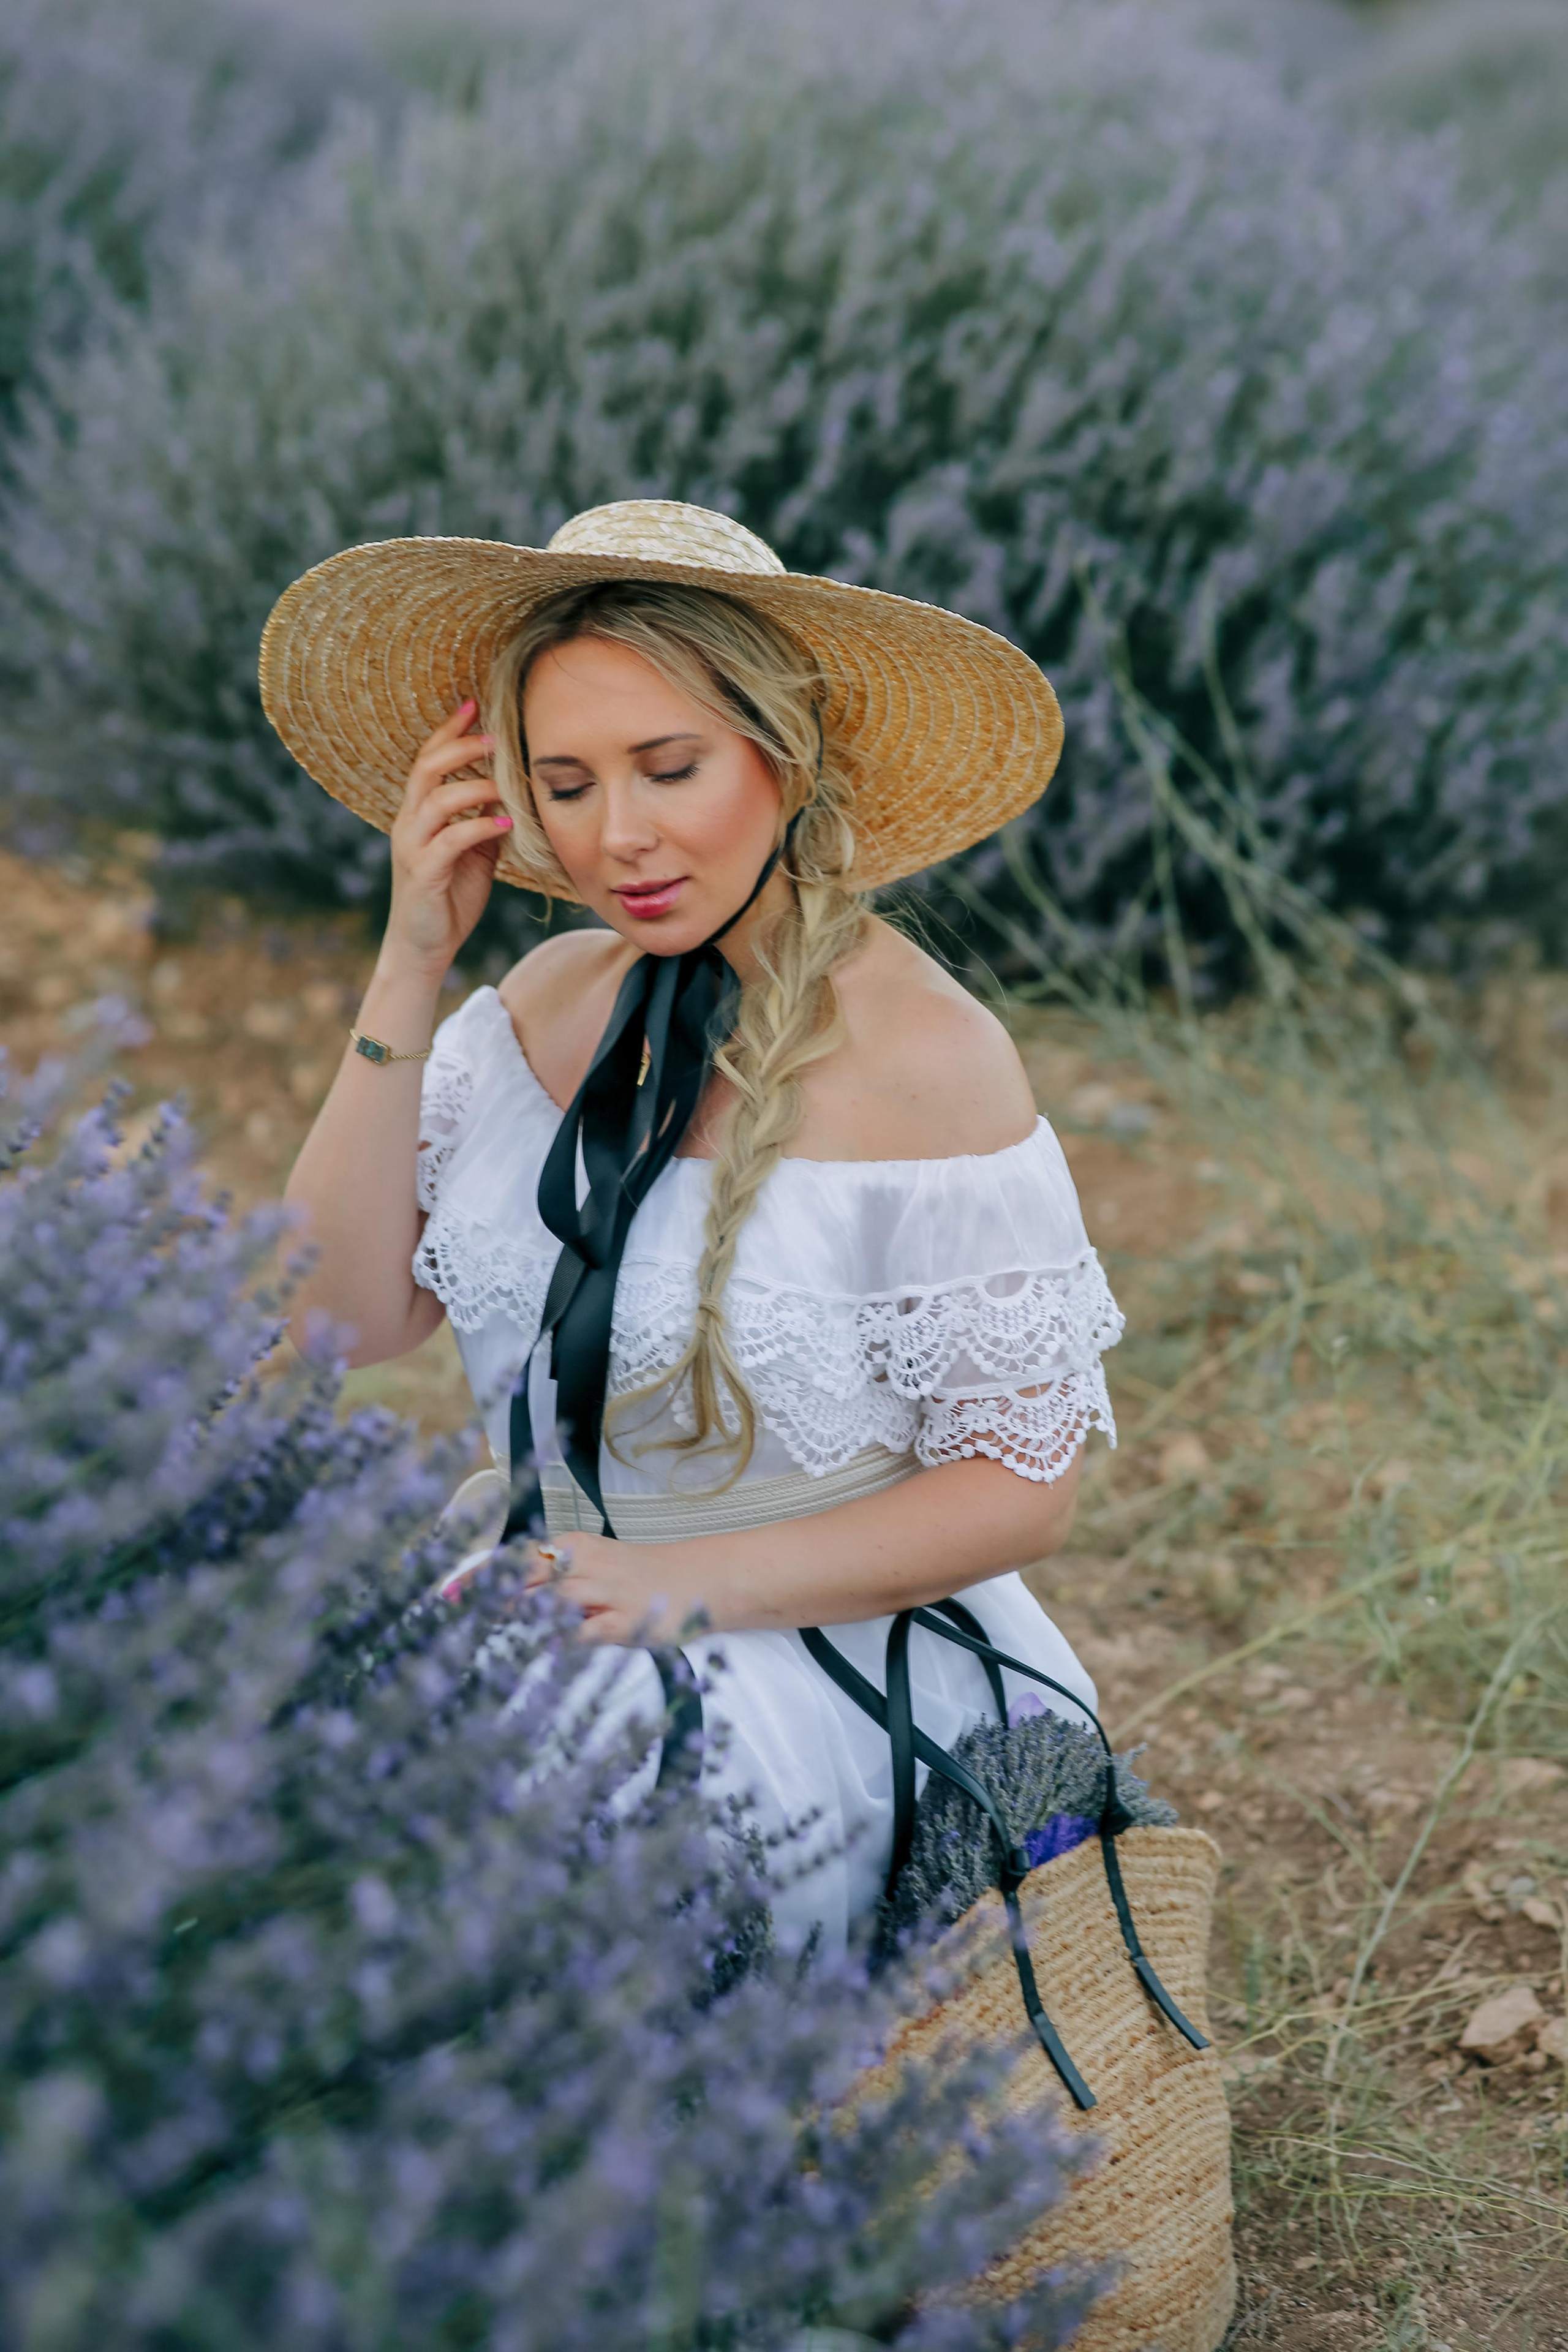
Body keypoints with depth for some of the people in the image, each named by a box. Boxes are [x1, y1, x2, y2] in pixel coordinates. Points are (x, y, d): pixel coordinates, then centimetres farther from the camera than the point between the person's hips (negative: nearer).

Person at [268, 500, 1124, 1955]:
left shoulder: (919, 1054, -14)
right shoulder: (554, 996, 4)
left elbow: (1020, 1487, -11)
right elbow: (349, 1314, -3)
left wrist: (687, 1587, -21)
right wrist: (411, 970, -8)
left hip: (823, 1661, -5)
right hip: (545, 1605, 6)